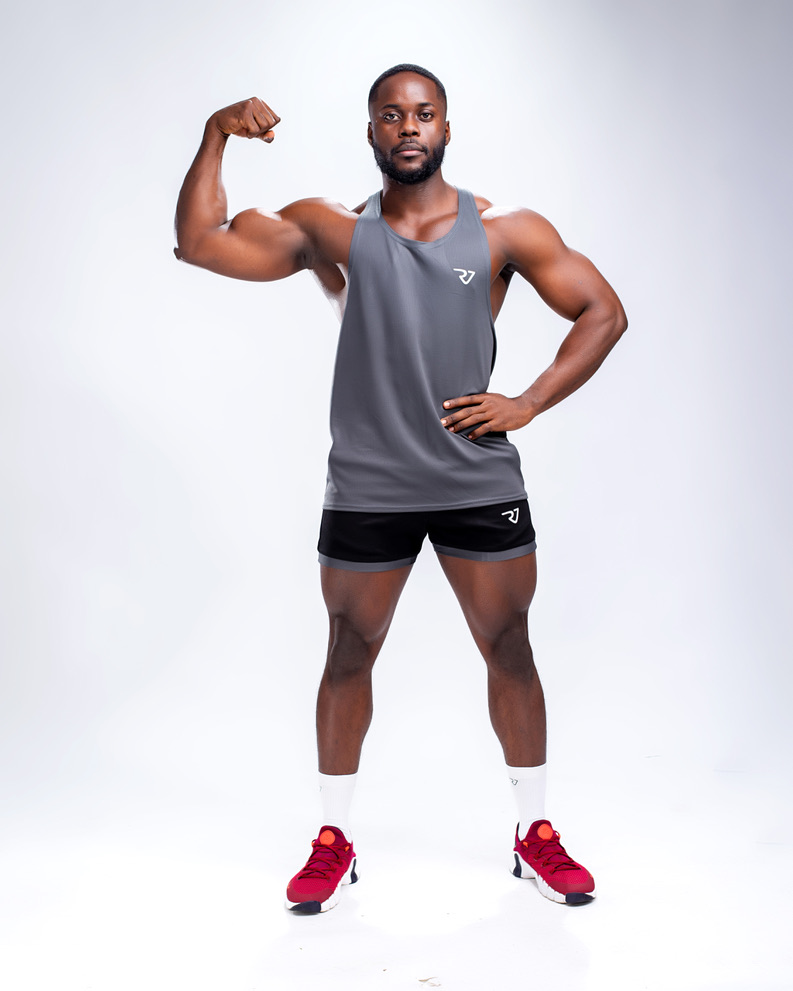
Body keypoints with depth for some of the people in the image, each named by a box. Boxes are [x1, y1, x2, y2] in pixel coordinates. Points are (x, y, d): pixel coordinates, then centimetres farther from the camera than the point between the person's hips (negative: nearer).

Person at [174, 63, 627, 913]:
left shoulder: (506, 231, 3)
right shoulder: (331, 230, 3)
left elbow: (604, 312, 5)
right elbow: (198, 243, -1)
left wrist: (528, 403, -5)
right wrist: (216, 136, -12)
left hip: (481, 482, 1)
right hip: (367, 488, 0)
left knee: (509, 651, 7)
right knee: (349, 656, 8)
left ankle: (535, 832, 26)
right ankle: (334, 840, 26)